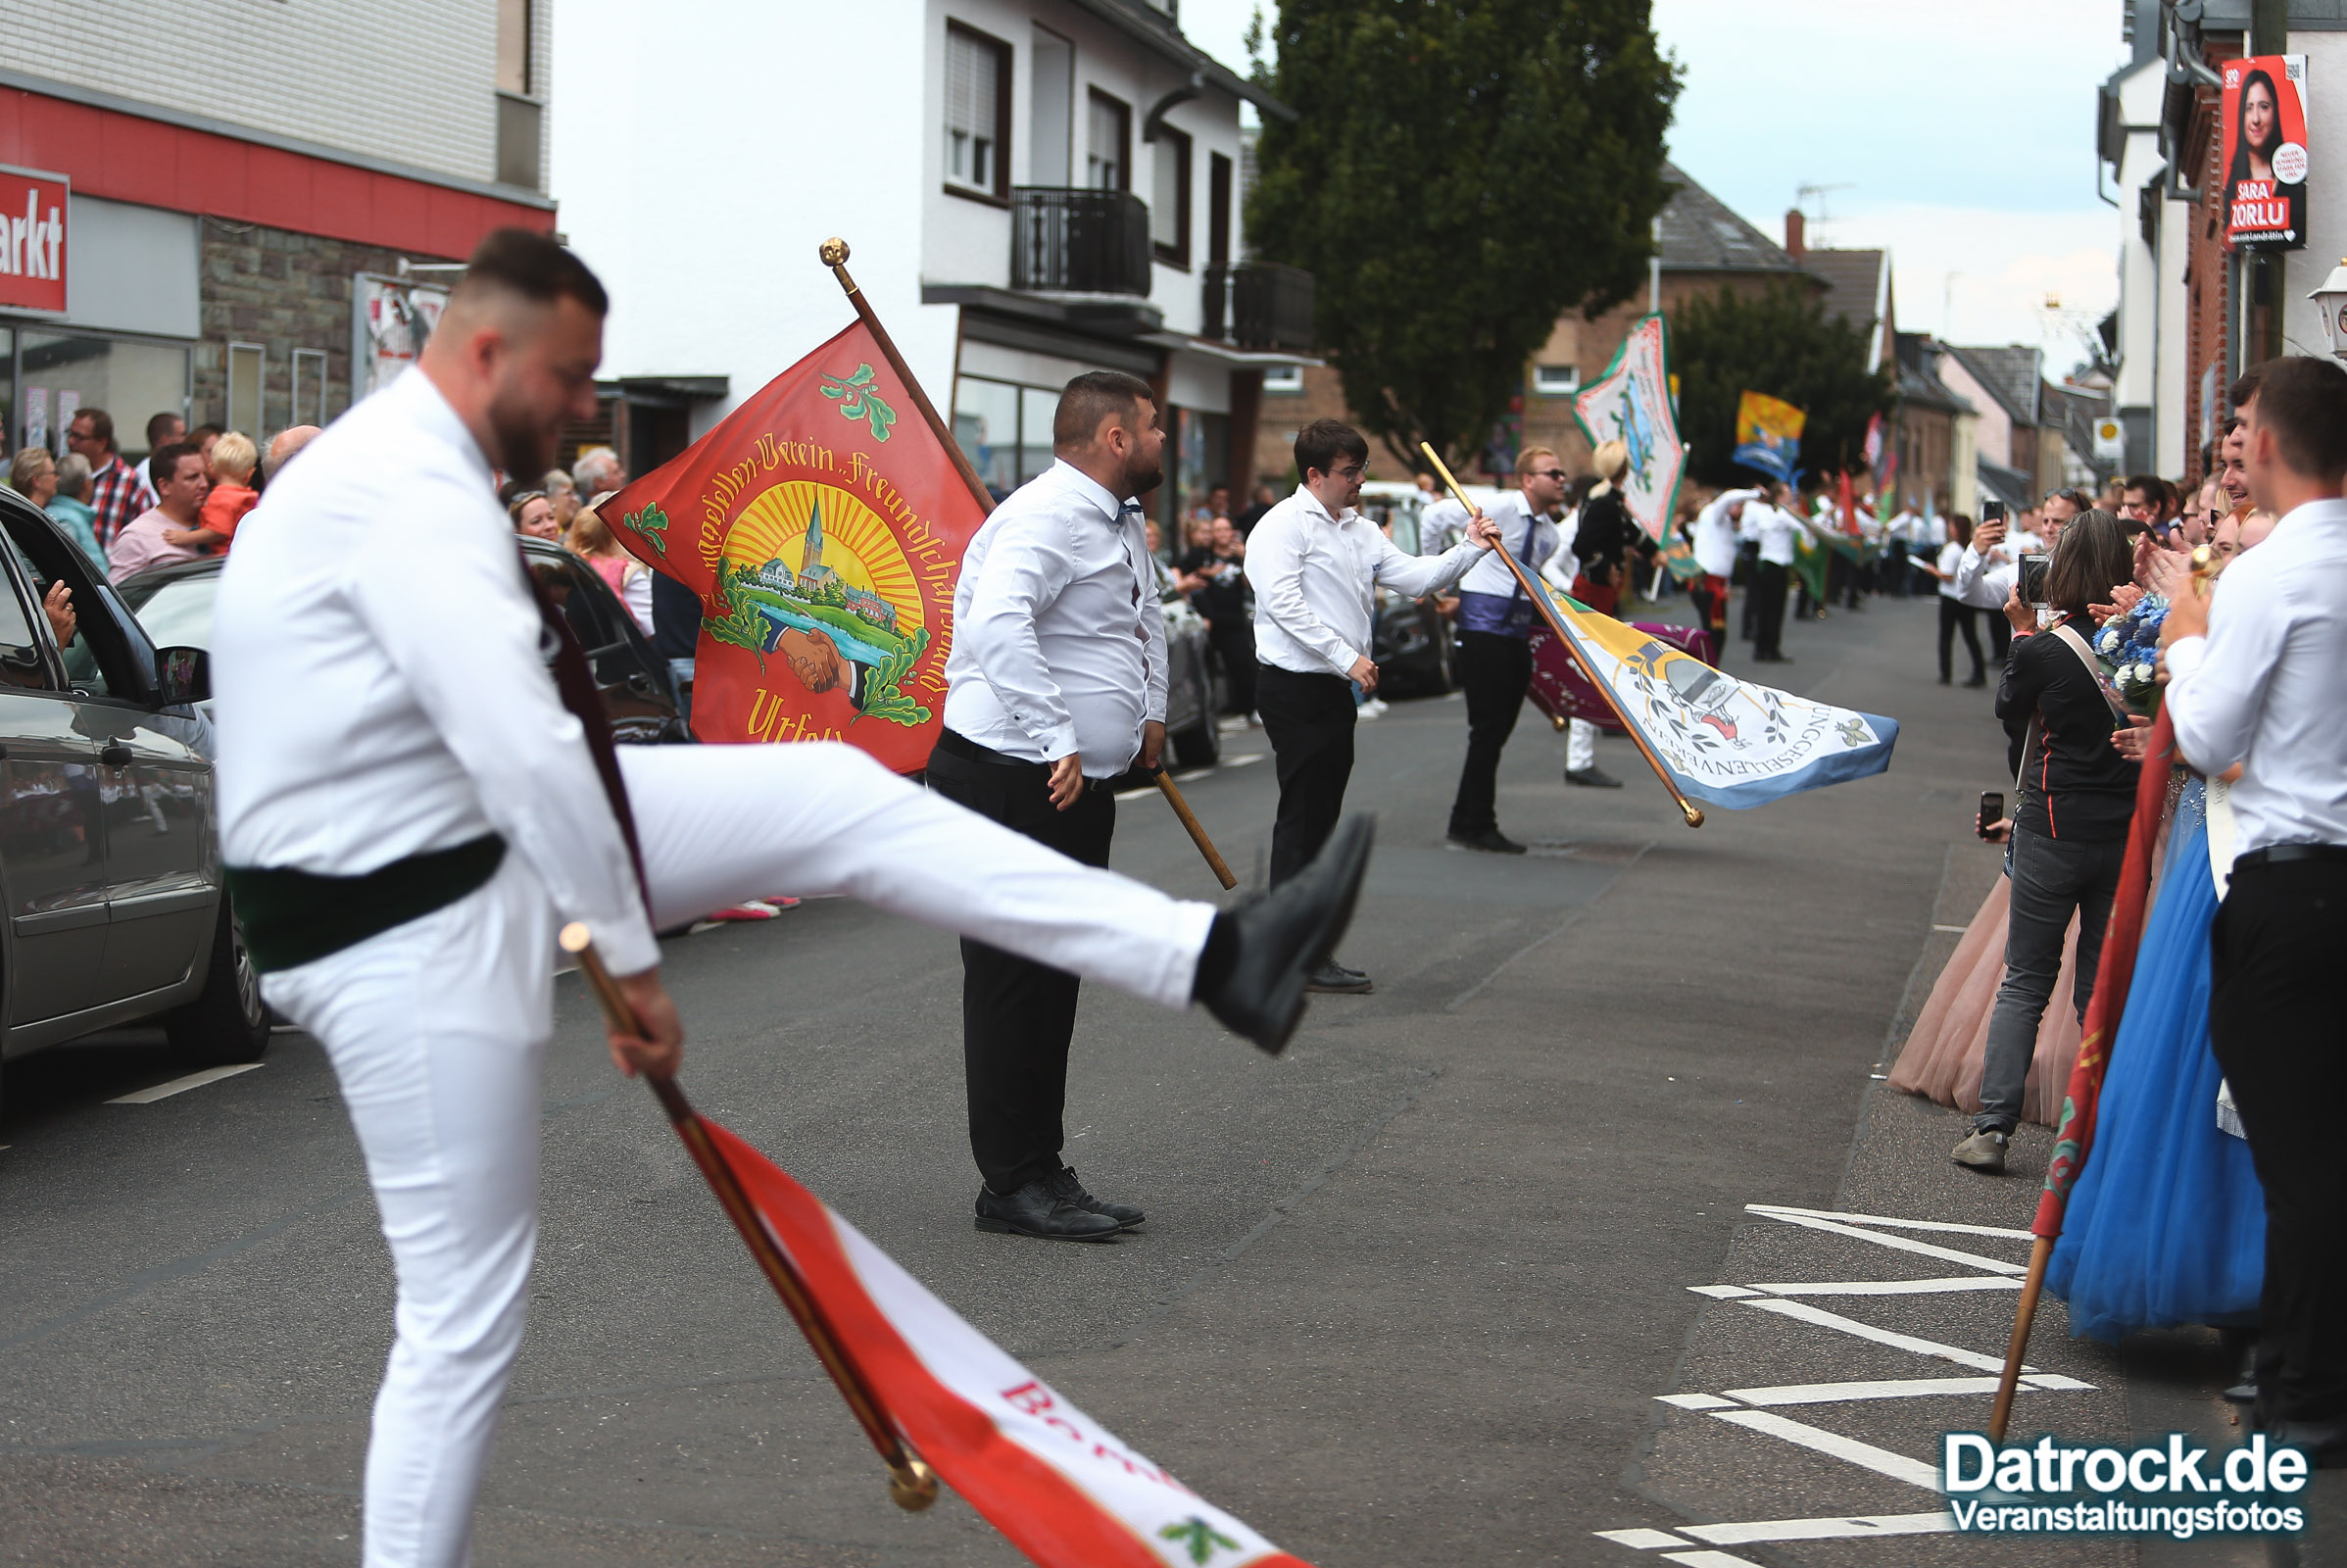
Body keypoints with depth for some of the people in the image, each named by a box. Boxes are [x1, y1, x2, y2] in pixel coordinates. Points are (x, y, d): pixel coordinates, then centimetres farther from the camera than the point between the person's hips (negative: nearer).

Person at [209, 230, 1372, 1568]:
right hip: (406, 929, -10)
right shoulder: (413, 496, -23)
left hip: (483, 842, 10)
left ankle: (1216, 958, 1)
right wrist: (633, 960, -20)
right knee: (468, 1316, -4)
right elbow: (524, 748, -28)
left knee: (839, 799, 2)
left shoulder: (404, 469, 11)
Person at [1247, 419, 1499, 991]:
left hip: (1337, 689, 9)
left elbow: (1414, 578, 14)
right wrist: (1348, 658, -20)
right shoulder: (1283, 525, -9)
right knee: (1302, 817, -8)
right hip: (1295, 688, -9)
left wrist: (1469, 549, 1)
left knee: (1321, 816, 12)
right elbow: (1284, 604, -18)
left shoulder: (1360, 531, 18)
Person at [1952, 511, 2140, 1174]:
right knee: (2104, 985, 11)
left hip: (2054, 837, -3)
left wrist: (2022, 629, 13)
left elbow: (2009, 709, 8)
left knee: (2024, 983, 6)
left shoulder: (2043, 650, -12)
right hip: (2126, 836, 3)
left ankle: (1992, 1126, 0)